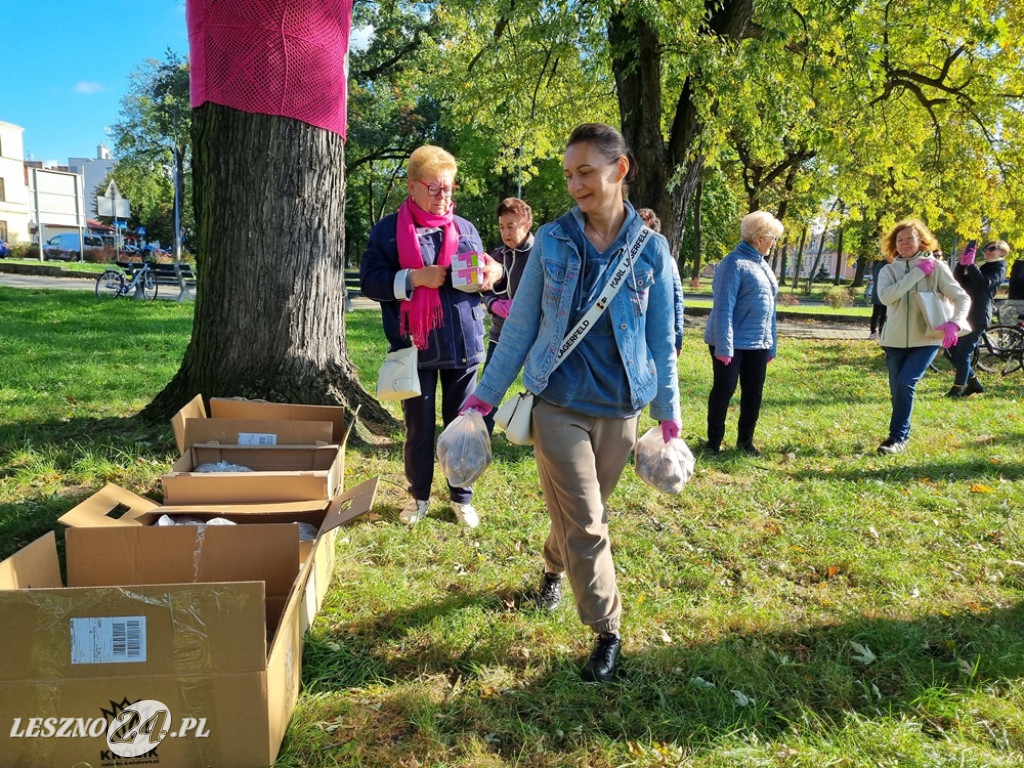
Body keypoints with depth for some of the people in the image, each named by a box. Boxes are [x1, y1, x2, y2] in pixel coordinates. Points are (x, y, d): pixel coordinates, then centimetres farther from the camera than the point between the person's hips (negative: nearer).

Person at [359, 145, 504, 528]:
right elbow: (369, 280, -6)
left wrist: (493, 271, -7)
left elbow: (481, 275, 17)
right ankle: (419, 496, 27)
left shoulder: (466, 229, 11)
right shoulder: (388, 230, 0)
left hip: (462, 345, 3)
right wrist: (414, 277, -19)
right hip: (416, 346, -2)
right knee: (418, 427, 9)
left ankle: (462, 497, 25)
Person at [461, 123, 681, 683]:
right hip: (559, 405, -1)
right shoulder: (551, 242, -3)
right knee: (584, 524, -3)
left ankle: (554, 568, 47)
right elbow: (520, 327, 2)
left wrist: (668, 415, 5)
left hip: (618, 410, 2)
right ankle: (607, 631, 15)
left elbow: (661, 339, 4)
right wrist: (485, 396, 0)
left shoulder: (651, 248, -2)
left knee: (581, 513, 16)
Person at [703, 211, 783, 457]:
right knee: (724, 390, 3)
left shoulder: (762, 263, 12)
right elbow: (723, 307, -18)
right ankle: (714, 442, 16)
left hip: (758, 343, 8)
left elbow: (768, 305, 17)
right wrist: (724, 346, -22)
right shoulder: (735, 263, -14)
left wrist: (771, 344, 16)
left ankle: (745, 441, 25)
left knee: (753, 393, 12)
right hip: (733, 342, -8)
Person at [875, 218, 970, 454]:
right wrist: (917, 273, -17)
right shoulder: (888, 271, 3)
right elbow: (886, 296, -18)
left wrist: (954, 323, -24)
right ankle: (900, 437, 25)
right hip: (895, 340, 3)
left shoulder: (936, 267, -2)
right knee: (897, 390, 8)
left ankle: (898, 438, -7)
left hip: (926, 339, -3)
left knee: (905, 383, -17)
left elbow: (962, 297, -5)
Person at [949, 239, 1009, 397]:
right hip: (966, 313, 8)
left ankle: (957, 389, -5)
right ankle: (974, 383, 21)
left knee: (963, 353, -11)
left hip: (978, 317, -8)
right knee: (955, 352, 7)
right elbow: (958, 280, 10)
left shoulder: (999, 268, 2)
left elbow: (984, 284, -19)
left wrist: (971, 264, -21)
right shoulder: (982, 267, 26)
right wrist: (962, 262, -3)